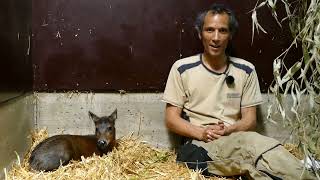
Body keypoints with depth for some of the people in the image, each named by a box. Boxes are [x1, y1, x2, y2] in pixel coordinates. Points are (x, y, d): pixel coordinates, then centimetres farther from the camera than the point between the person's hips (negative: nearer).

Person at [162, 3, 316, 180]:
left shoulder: (246, 70, 8)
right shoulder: (181, 68, 2)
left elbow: (250, 120, 8)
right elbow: (171, 119, 1)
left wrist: (229, 130, -14)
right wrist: (202, 133, -17)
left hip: (237, 140, 2)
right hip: (200, 145, -2)